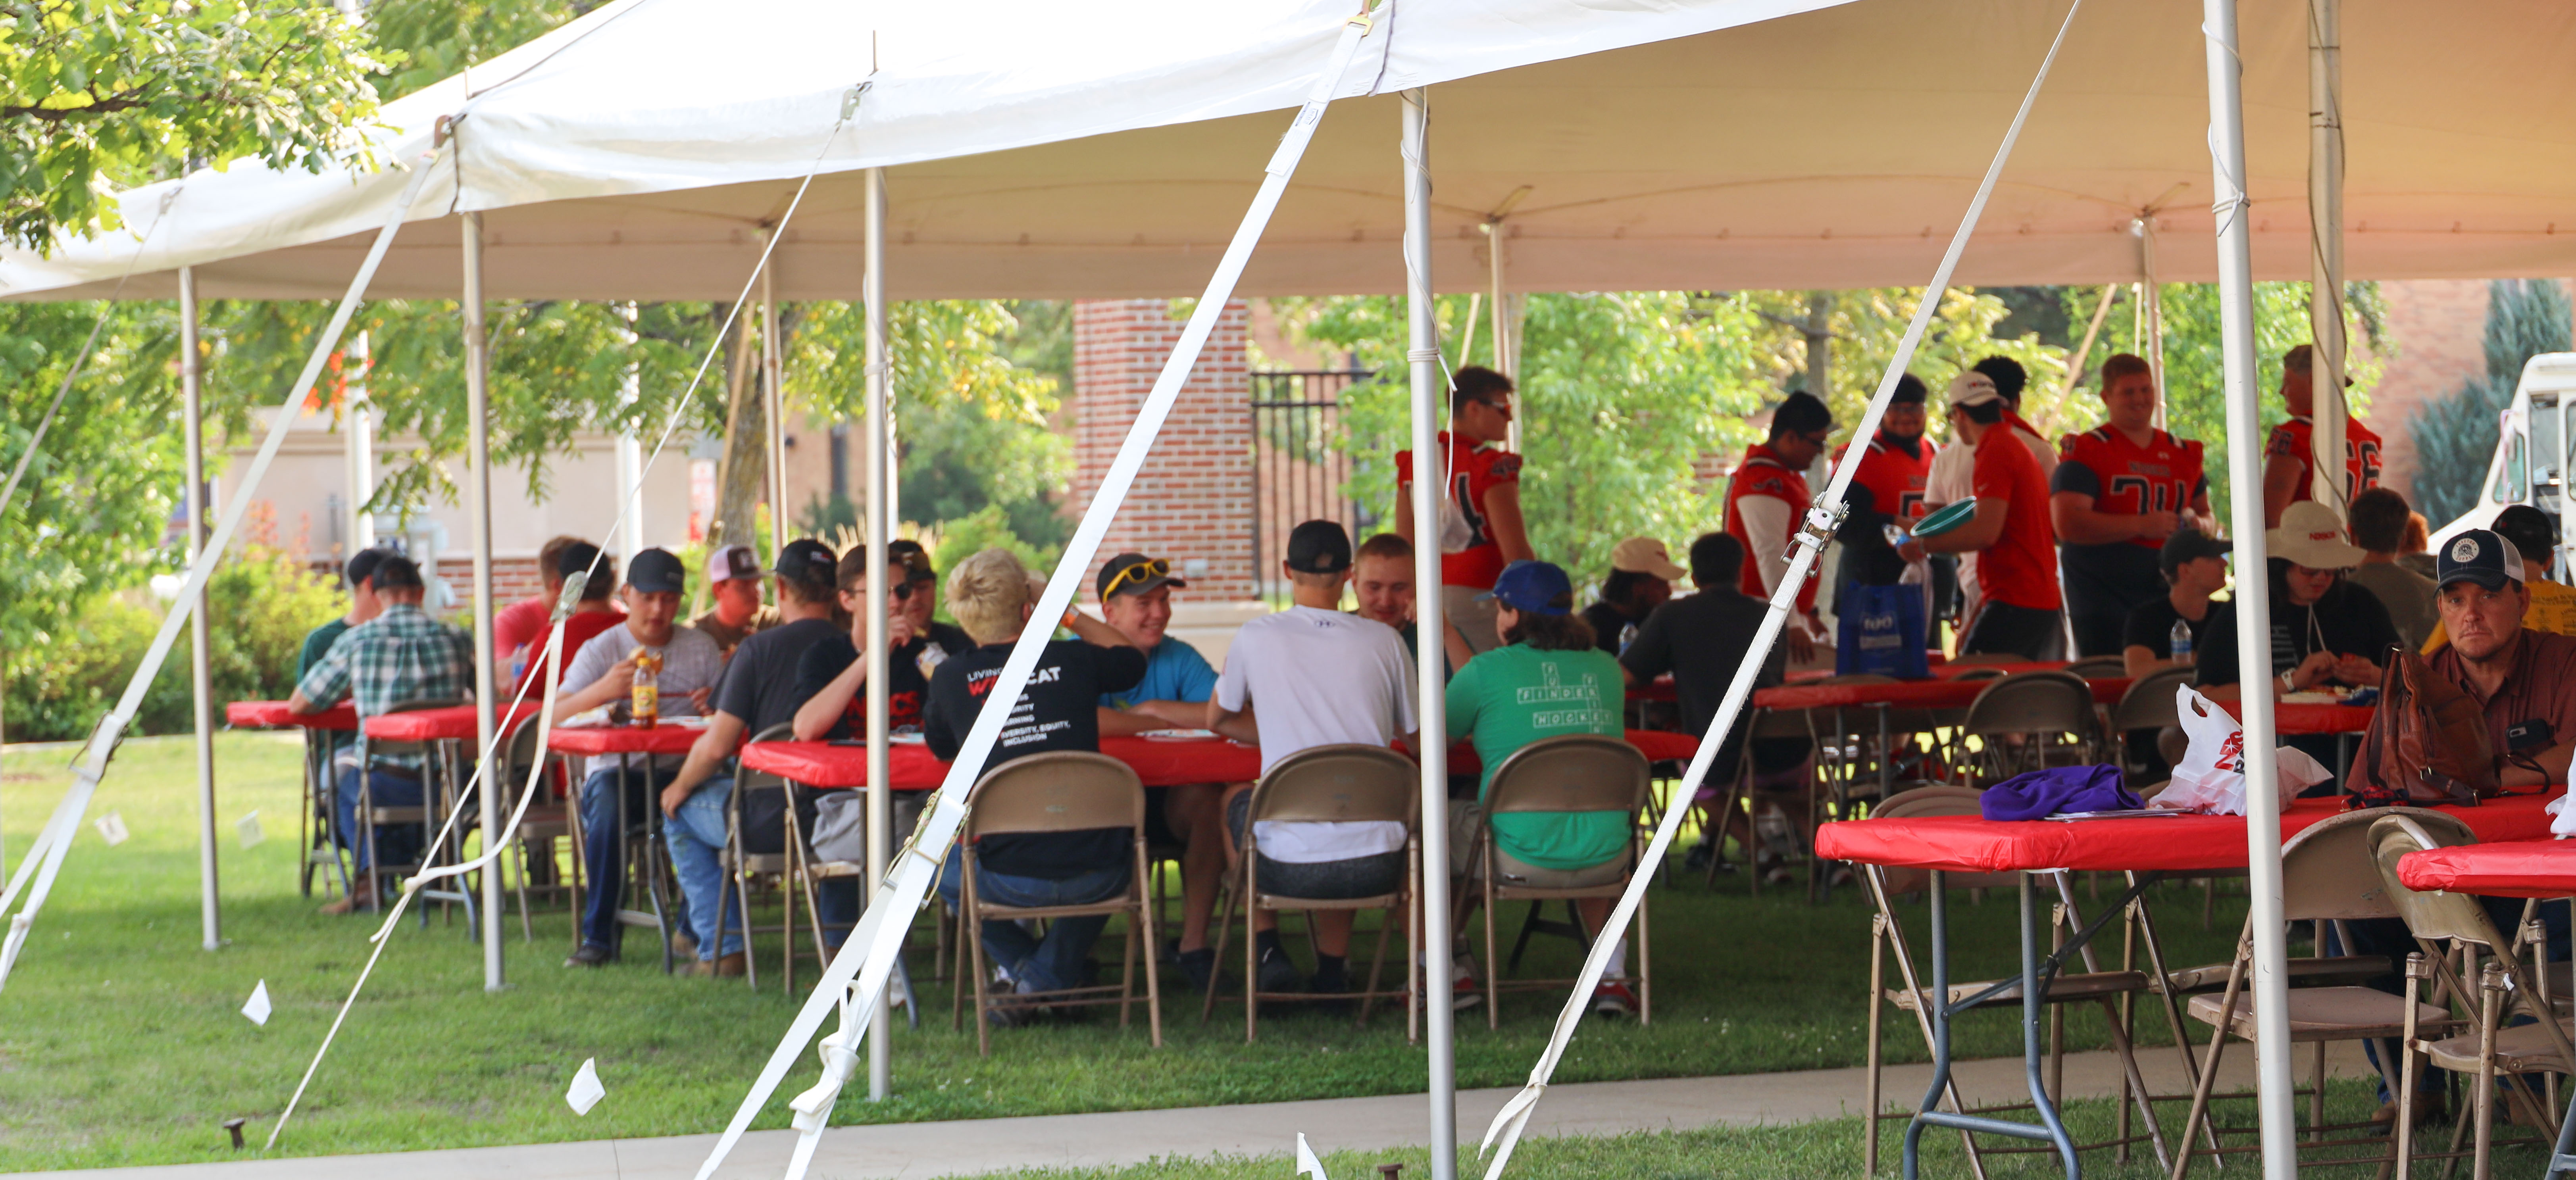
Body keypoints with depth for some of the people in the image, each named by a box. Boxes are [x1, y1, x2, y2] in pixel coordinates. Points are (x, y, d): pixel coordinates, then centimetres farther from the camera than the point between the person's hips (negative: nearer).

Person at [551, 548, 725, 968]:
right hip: (617, 769, -1)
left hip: (683, 771, 2)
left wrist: (716, 705, -13)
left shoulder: (702, 646, 14)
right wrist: (603, 690, -26)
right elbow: (554, 717, -7)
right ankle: (599, 935, -23)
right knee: (607, 800, -37)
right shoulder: (601, 650, 5)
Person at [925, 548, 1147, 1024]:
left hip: (1009, 877, 0)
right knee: (1116, 852, 37)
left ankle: (1022, 966, 20)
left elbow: (940, 749, 21)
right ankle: (1049, 977, 22)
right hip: (1091, 875, 0)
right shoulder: (1073, 660, 1)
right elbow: (1132, 659, 25)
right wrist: (1066, 613, 30)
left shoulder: (951, 678, -1)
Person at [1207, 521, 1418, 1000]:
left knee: (1235, 799, 32)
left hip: (1292, 869, -2)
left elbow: (1218, 720, 17)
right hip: (1376, 868, 2)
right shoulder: (1383, 640, 1)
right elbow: (1420, 739, 14)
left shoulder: (1257, 637, -1)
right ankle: (1333, 967, 34)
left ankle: (1268, 952, 24)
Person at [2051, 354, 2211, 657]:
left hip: (2167, 599, 5)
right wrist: (2143, 525, -17)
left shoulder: (2183, 454, 15)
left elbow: (2204, 512, 29)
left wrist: (2198, 524, 2)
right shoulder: (2087, 451, -3)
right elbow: (2067, 524, -15)